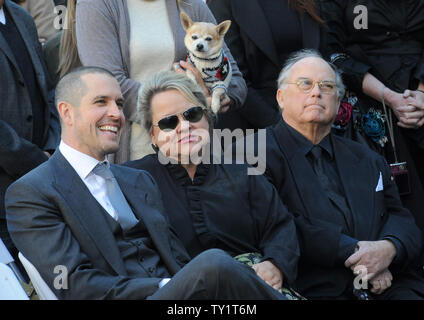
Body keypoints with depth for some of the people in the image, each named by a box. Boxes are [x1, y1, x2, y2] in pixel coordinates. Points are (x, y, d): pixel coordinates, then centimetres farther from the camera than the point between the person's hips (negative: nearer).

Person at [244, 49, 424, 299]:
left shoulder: (368, 160, 24)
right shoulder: (261, 152, 6)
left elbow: (401, 219, 15)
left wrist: (388, 248, -9)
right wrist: (353, 251, -11)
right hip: (317, 290, -4)